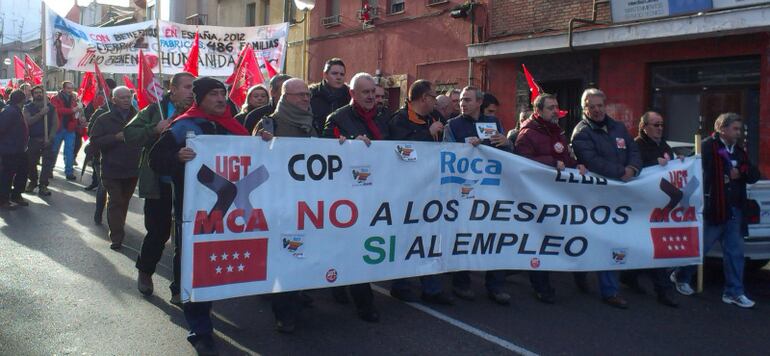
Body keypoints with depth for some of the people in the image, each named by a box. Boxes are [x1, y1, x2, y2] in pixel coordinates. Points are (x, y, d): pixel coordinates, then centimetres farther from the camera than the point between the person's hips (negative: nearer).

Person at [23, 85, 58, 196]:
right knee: (30, 162, 7)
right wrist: (41, 113, -22)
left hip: (47, 139, -1)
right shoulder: (28, 107, 4)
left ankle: (43, 185, -4)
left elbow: (55, 123, 0)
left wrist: (50, 137, -11)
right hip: (33, 139, 1)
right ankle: (33, 181, 29)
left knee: (48, 162, -9)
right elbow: (28, 121, -12)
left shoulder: (51, 107, 5)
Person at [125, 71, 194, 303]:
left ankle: (179, 289, 18)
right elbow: (130, 134, -5)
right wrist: (155, 129, -17)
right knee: (157, 233, 12)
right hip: (159, 186, -1)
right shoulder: (155, 110, 0)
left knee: (185, 239, 5)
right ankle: (145, 271, 41)